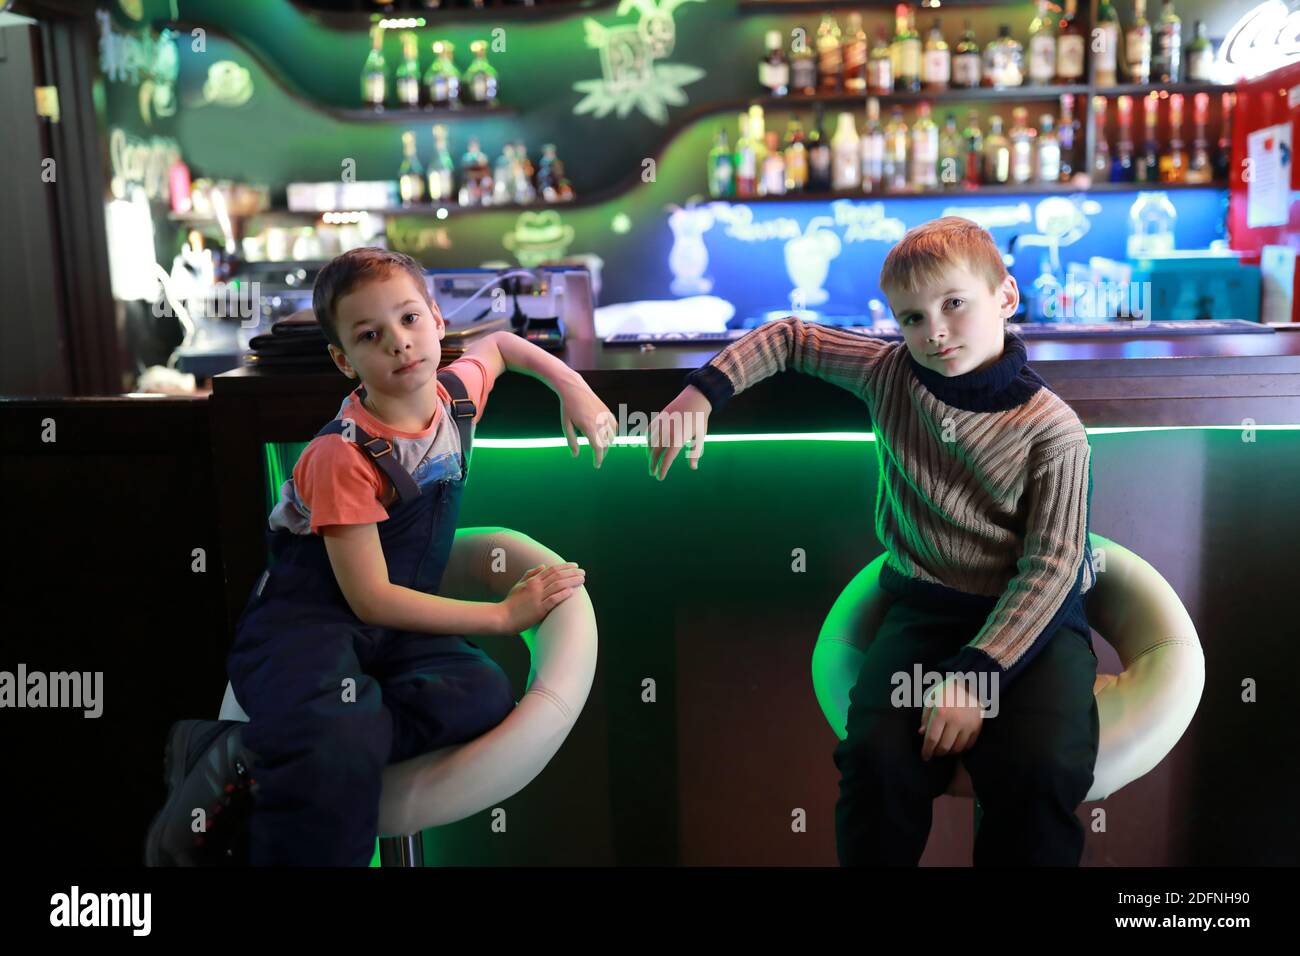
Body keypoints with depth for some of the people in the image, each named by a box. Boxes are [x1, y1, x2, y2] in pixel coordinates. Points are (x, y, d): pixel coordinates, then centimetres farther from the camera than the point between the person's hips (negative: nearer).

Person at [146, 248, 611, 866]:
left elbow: (500, 342, 25)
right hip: (305, 622, -7)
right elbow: (370, 598, -18)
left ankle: (250, 756, -22)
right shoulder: (345, 457, -19)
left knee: (484, 697, -29)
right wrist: (505, 615, -13)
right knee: (344, 755, -41)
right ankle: (232, 767, -11)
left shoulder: (457, 391, 0)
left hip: (394, 628, 7)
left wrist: (574, 387, 8)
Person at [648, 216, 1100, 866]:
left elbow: (1048, 566, -11)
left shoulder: (1053, 430, -7)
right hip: (924, 606, 2)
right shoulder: (890, 375, 3)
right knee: (878, 756, -26)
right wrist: (704, 391, -3)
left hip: (1034, 615, -2)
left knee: (1043, 770, -30)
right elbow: (789, 338, 13)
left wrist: (976, 671, -22)